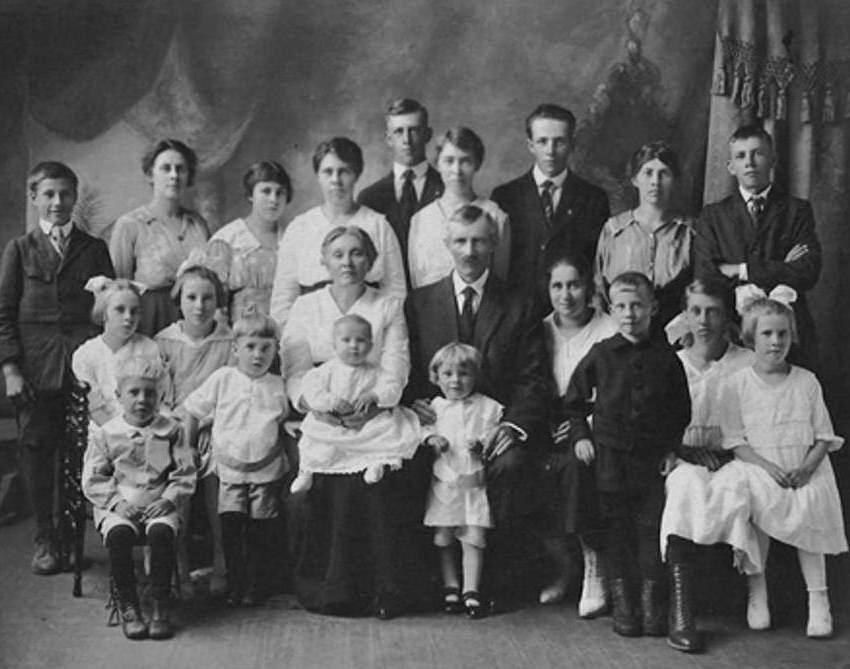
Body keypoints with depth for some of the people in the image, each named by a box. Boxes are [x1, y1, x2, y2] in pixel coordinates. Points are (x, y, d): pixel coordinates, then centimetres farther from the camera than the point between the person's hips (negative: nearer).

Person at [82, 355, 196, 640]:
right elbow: (92, 480, 3)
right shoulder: (106, 434, 5)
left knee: (161, 532, -32)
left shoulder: (171, 431, 7)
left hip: (159, 505, 0)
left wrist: (169, 500, -11)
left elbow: (185, 476, 5)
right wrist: (117, 502, -11)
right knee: (119, 534, -32)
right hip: (118, 507, 0)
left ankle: (161, 606, -18)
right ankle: (126, 605, -16)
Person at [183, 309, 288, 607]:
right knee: (231, 527, -5)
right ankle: (234, 585, 8)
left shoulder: (278, 386, 1)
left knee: (260, 532, 2)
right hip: (229, 469, 0)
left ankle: (256, 587, 14)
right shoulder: (222, 379, -2)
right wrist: (190, 446, 7)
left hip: (266, 470, 1)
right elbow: (191, 409, 6)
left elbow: (283, 418, 17)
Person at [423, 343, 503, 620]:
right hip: (443, 482, 2)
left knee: (474, 537, -4)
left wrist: (481, 445, -18)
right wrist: (431, 439, -10)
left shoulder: (488, 407, 2)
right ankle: (451, 587, 19)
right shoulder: (434, 407, 8)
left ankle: (471, 591, 5)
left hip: (474, 482, -2)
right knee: (443, 538, 5)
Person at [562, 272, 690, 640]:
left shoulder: (666, 357, 2)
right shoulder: (600, 355, 1)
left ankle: (652, 601, 10)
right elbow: (573, 402, 12)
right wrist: (580, 436, 1)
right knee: (616, 527, 5)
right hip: (609, 454, 0)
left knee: (652, 525, 1)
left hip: (652, 457, 0)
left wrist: (673, 448, 1)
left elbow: (681, 409, 9)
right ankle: (621, 601, 13)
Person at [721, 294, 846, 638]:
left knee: (809, 506, -24)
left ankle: (818, 597, -13)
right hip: (759, 466, -1)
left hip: (804, 470, 2)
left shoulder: (807, 381, 8)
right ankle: (757, 593, -12)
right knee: (759, 502, -28)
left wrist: (806, 467, -10)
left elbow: (824, 437, 7)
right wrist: (767, 466, -14)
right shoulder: (738, 383, 3)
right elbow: (735, 441, 0)